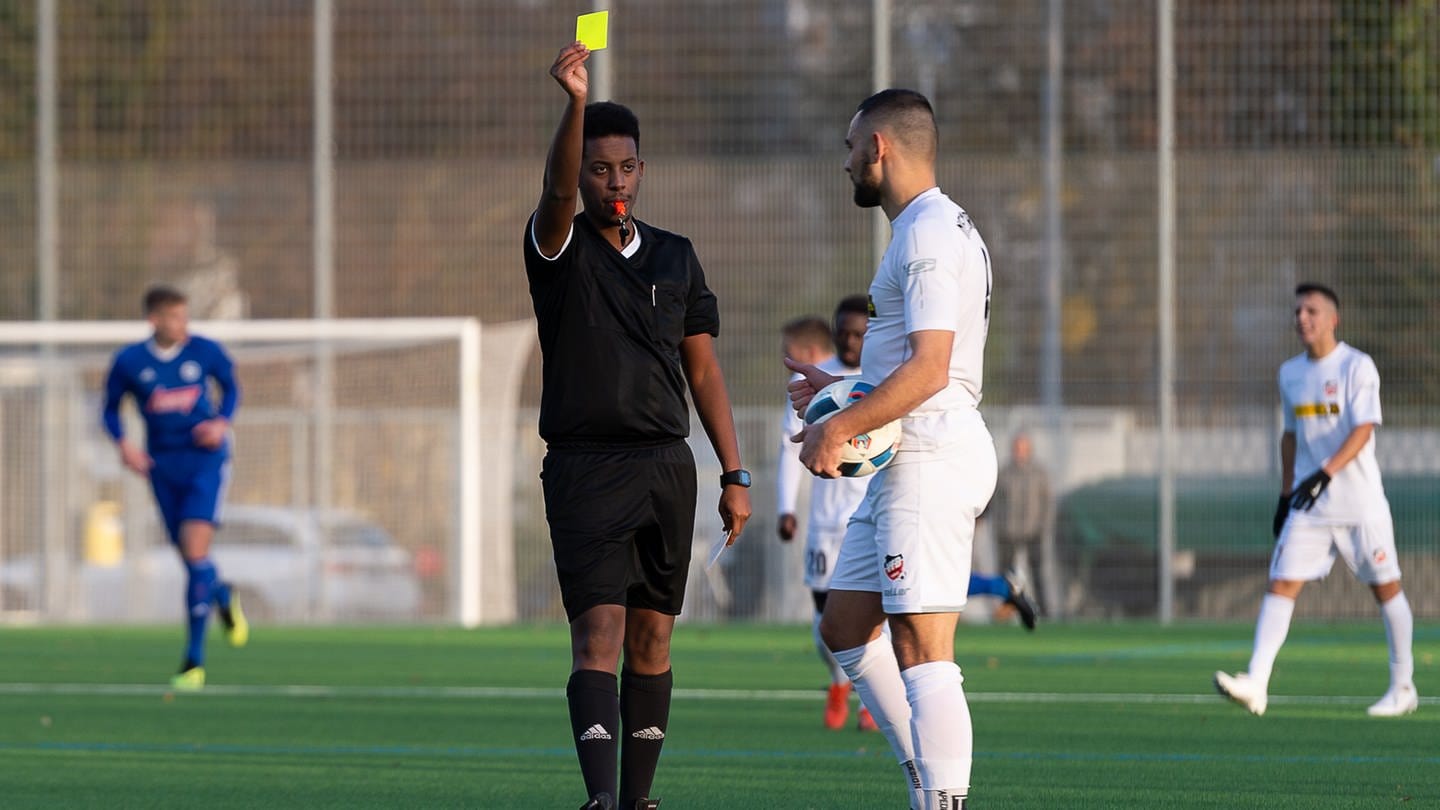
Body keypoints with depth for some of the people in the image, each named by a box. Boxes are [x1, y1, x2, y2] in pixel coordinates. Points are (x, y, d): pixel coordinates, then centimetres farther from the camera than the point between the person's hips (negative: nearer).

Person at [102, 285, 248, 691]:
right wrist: (124, 444, -11)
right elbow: (111, 409, 7)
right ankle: (223, 597, 48)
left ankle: (194, 660, -11)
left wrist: (222, 421, -7)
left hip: (205, 458, -2)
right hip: (163, 465, 2)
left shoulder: (205, 351, -5)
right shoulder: (129, 362, -4)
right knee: (189, 558, 10)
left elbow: (230, 386, 12)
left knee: (196, 553, -15)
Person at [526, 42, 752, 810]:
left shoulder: (675, 257, 12)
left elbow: (704, 370, 13)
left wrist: (734, 474, 8)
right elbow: (557, 188, -24)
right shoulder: (561, 249, -1)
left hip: (665, 465, 4)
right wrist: (575, 102, -42)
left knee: (651, 639, 7)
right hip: (585, 466, -4)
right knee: (599, 631, -15)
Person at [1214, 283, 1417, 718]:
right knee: (1281, 585, -9)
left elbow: (1363, 429, -18)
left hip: (1360, 502, -5)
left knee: (1386, 588, 4)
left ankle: (1403, 687, 18)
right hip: (1308, 505, 5)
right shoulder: (1290, 372, 11)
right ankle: (1255, 684, -19)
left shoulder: (1357, 366, -8)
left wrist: (1326, 473, -30)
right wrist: (1285, 494, 17)